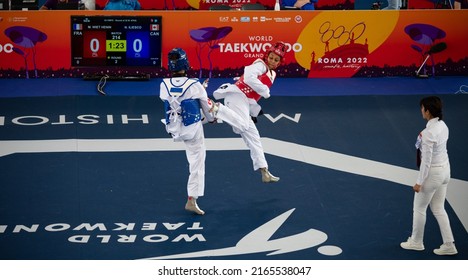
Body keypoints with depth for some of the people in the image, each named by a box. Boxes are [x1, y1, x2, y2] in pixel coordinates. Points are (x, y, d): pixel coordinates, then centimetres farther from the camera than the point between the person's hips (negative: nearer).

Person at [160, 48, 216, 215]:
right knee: (197, 164, 5)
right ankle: (191, 200, 3)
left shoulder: (164, 85, -14)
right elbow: (206, 106, -6)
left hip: (173, 129, 4)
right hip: (192, 129, -4)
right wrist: (211, 118, 17)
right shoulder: (195, 86, -21)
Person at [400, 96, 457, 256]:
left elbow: (426, 160, -23)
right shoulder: (442, 125, 0)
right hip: (445, 169, 8)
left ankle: (416, 242, 30)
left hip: (433, 172, -8)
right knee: (438, 209, 17)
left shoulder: (428, 132, -27)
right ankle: (448, 245, 16)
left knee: (419, 208, 13)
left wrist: (419, 182, -15)